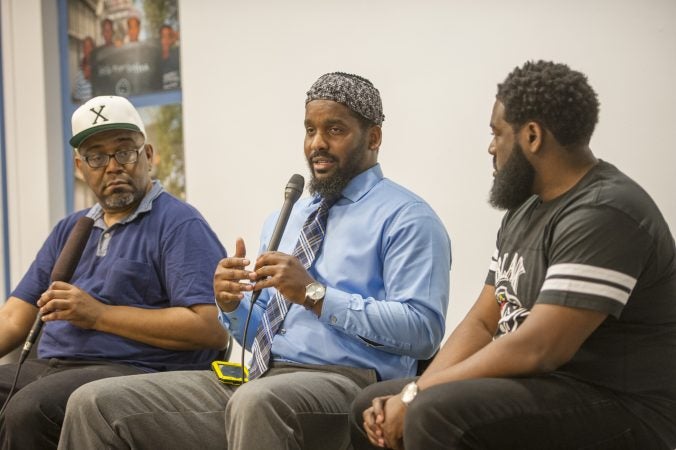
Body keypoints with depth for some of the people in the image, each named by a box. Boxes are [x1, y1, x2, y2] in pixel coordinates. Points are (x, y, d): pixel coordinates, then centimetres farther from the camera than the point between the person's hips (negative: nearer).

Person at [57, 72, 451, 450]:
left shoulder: (406, 218, 1)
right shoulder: (284, 221, 25)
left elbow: (422, 330, -12)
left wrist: (316, 295, -15)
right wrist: (233, 304, 2)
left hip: (345, 384, -7)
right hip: (258, 381, 7)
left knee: (256, 401, -42)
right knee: (97, 403, -6)